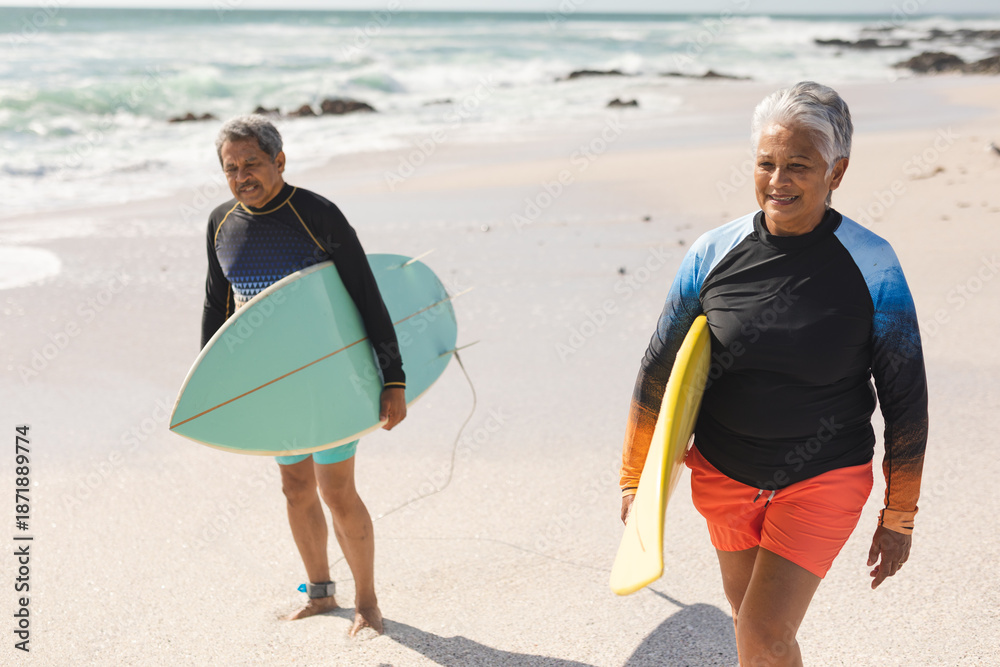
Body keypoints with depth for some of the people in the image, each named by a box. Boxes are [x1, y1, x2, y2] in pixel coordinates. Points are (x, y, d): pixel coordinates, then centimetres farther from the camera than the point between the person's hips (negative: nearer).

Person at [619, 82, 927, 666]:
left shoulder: (872, 266, -12)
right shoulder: (714, 254, -8)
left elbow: (906, 400, -4)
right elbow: (659, 371, 1)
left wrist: (898, 518, 1)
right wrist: (636, 479, 5)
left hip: (823, 480, -3)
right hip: (723, 474, 3)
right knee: (750, 618, 17)